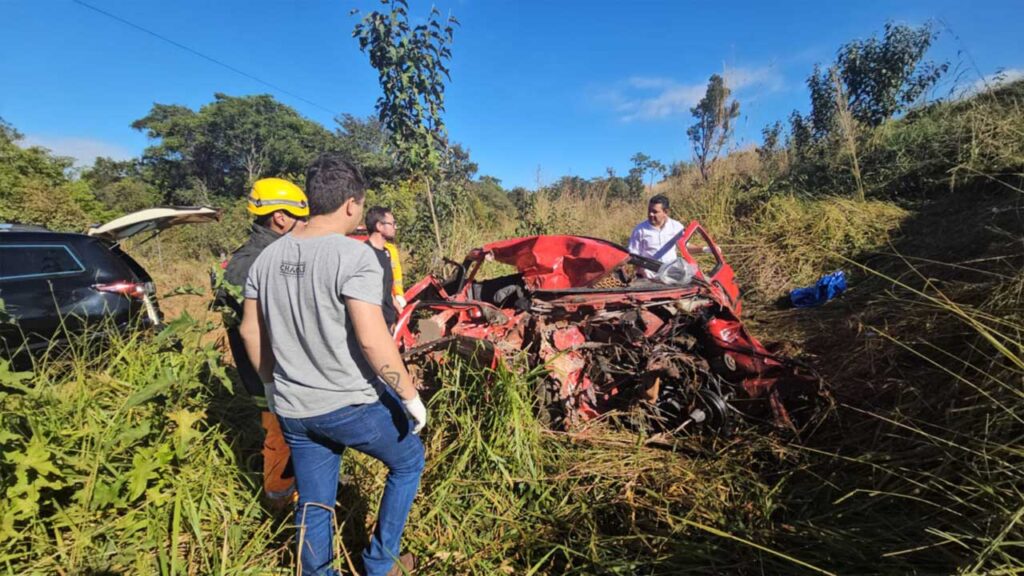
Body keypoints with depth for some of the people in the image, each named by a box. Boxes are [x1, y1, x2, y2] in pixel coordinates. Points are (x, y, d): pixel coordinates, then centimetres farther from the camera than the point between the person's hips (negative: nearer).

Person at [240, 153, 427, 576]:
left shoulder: (268, 257, 2)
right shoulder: (355, 255, -20)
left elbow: (250, 332, 9)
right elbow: (372, 339, -26)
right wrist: (411, 396, -15)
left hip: (294, 410, 6)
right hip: (355, 403, -6)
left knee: (312, 505, 22)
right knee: (408, 461, 22)